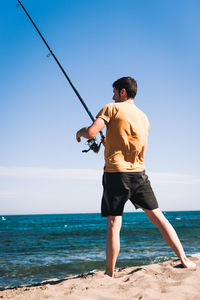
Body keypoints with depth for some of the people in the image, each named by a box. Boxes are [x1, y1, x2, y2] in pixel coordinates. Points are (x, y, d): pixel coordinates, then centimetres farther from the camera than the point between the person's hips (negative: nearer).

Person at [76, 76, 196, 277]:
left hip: (116, 173, -5)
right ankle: (184, 259, 8)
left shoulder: (112, 108, -2)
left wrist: (81, 131, 11)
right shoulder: (143, 117, 16)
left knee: (113, 225, -1)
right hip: (139, 173, 5)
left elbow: (91, 133, -13)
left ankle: (109, 274, 5)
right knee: (158, 217, 10)